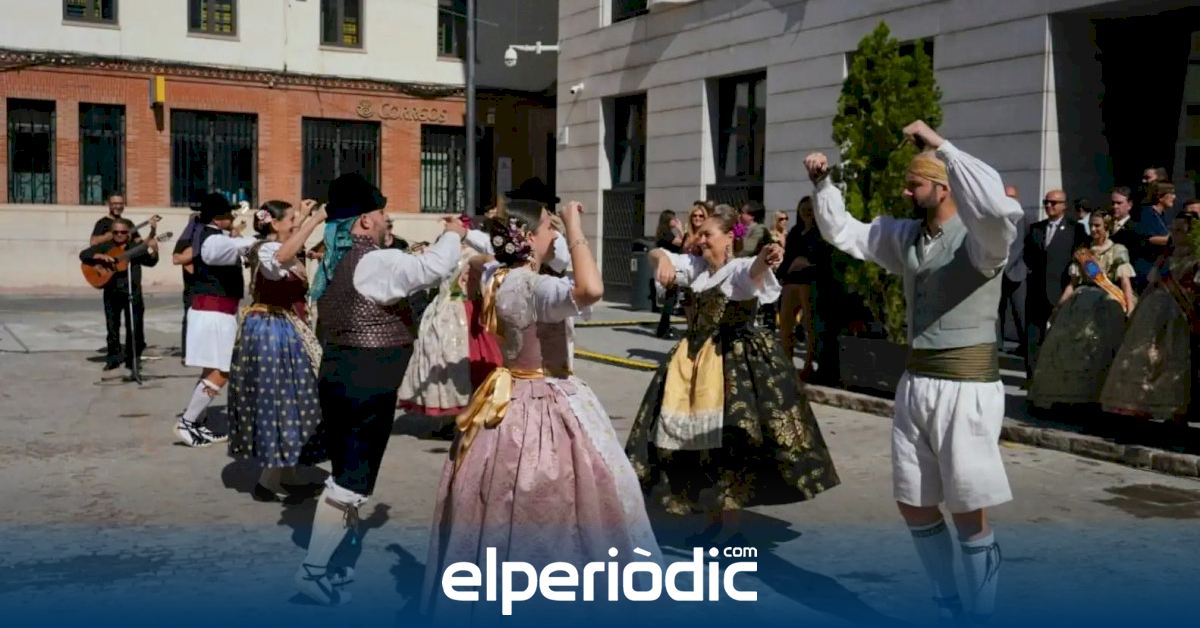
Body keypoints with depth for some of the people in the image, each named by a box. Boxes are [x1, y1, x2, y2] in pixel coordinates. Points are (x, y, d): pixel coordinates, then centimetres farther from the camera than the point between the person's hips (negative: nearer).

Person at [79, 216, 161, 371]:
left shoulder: (137, 246, 3)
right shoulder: (105, 246, 6)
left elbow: (151, 262, -8)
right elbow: (83, 254, 1)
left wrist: (152, 250, -29)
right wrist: (100, 256, -16)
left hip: (132, 291, -1)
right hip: (112, 291, 1)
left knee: (135, 327, 1)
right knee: (112, 326, 8)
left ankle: (132, 359, 11)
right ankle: (113, 358, 18)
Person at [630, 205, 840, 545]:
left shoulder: (741, 269, -10)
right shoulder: (696, 266, 10)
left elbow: (754, 271, -33)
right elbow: (656, 253, 6)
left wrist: (765, 258, -58)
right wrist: (662, 259, -20)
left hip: (735, 362, -7)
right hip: (693, 358, 7)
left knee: (730, 440, -8)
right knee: (694, 439, 9)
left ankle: (730, 523, 4)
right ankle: (713, 518, 22)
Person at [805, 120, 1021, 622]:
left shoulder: (979, 236, -13)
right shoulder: (906, 236, 9)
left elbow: (1001, 207, -36)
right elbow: (842, 232, 19)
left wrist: (942, 147, -31)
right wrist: (823, 184, 4)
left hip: (967, 387, -8)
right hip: (915, 383, 8)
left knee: (969, 514, 1)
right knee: (914, 505, 15)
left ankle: (981, 614, 17)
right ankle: (948, 607, 32)